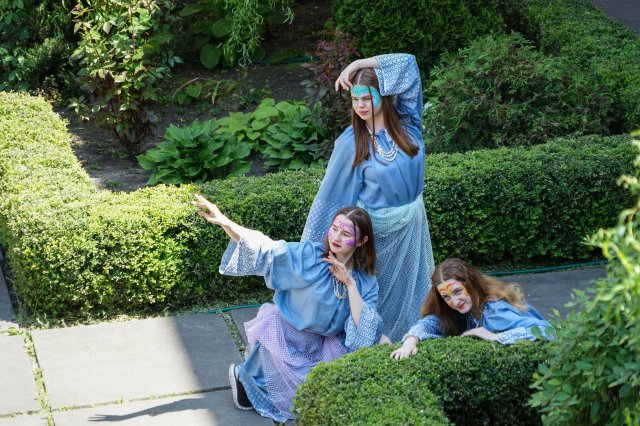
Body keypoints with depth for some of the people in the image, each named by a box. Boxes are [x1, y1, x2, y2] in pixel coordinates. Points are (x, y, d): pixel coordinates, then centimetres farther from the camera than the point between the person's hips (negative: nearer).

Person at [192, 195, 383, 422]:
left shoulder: (366, 282, -7)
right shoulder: (308, 255, -14)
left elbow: (364, 331, -16)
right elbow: (265, 250, -16)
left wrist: (350, 284, -24)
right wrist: (224, 222, -28)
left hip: (323, 344, 3)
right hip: (286, 333, -3)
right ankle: (246, 376, 8)